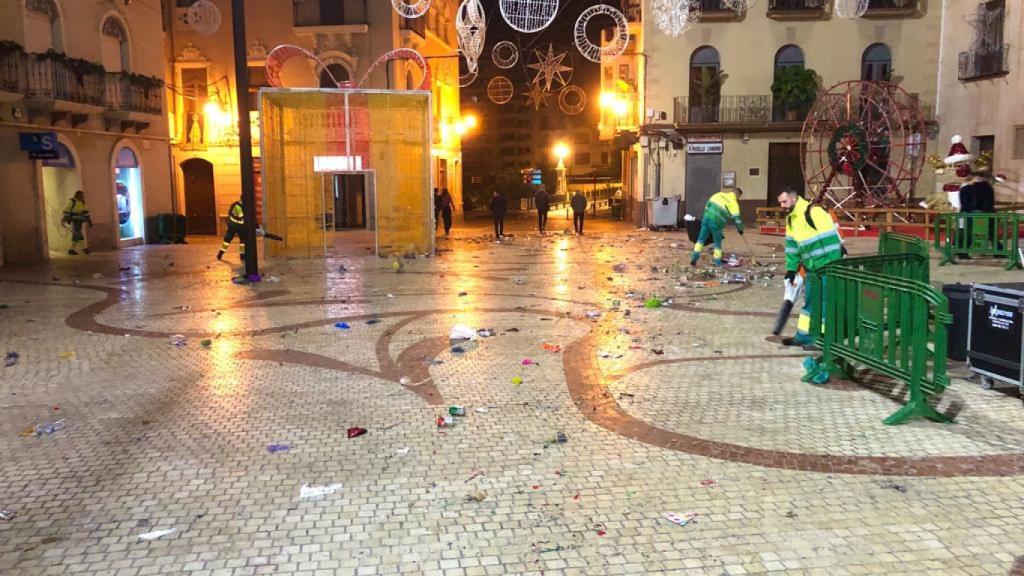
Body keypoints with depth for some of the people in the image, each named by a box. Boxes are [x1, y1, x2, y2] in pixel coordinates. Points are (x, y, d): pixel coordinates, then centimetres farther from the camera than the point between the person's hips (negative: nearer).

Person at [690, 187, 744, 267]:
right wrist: (740, 229, 8)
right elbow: (736, 218, -6)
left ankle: (694, 258, 3)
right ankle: (718, 262, 17)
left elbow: (708, 204, 16)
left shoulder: (719, 194, 13)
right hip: (716, 222, -4)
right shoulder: (734, 203, -1)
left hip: (707, 217, 4)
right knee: (718, 242, 13)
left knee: (701, 239, 12)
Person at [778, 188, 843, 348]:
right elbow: (792, 246, 16)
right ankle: (804, 337, 23)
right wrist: (791, 269, 13)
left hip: (827, 267, -9)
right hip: (812, 268, 9)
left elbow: (830, 239, -22)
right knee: (810, 302, 15)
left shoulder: (814, 212, -19)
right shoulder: (791, 219, 10)